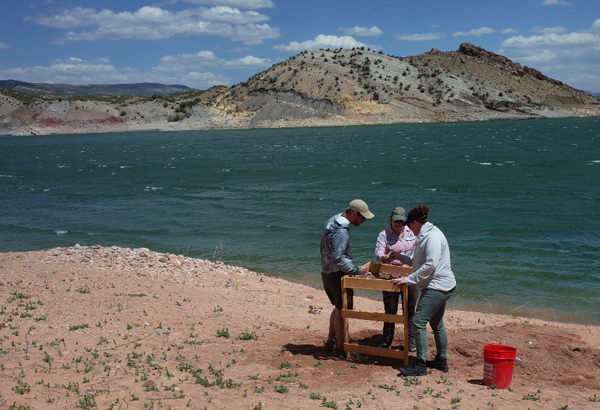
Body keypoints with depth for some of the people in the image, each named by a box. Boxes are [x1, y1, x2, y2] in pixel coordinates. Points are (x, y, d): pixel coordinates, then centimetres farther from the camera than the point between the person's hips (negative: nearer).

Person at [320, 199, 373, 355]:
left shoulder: (333, 220, 6)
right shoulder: (341, 231, -26)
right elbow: (338, 259, -29)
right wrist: (357, 270, -21)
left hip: (327, 273, 10)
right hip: (337, 275, -10)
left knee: (338, 308, 22)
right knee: (341, 311, 3)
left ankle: (330, 341, 30)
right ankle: (340, 347, 14)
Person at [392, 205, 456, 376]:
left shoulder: (432, 236, -17)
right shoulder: (426, 235, 16)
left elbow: (430, 265, -25)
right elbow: (418, 261, 26)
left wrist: (408, 279, -22)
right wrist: (400, 258, 26)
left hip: (437, 286, -11)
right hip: (438, 286, 11)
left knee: (418, 321, -13)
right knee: (437, 324, 17)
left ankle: (420, 365, -11)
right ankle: (442, 361, 27)